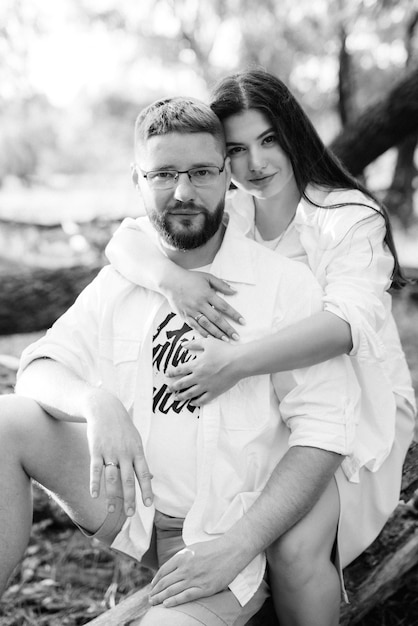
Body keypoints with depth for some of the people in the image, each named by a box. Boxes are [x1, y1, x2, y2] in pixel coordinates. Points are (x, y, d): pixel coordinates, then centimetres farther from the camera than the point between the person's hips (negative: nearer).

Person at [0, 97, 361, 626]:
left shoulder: (285, 283, -8)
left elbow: (324, 429, -14)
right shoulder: (118, 282, 7)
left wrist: (240, 544, -22)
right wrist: (96, 403, -26)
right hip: (128, 498, 5)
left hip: (231, 527, -5)